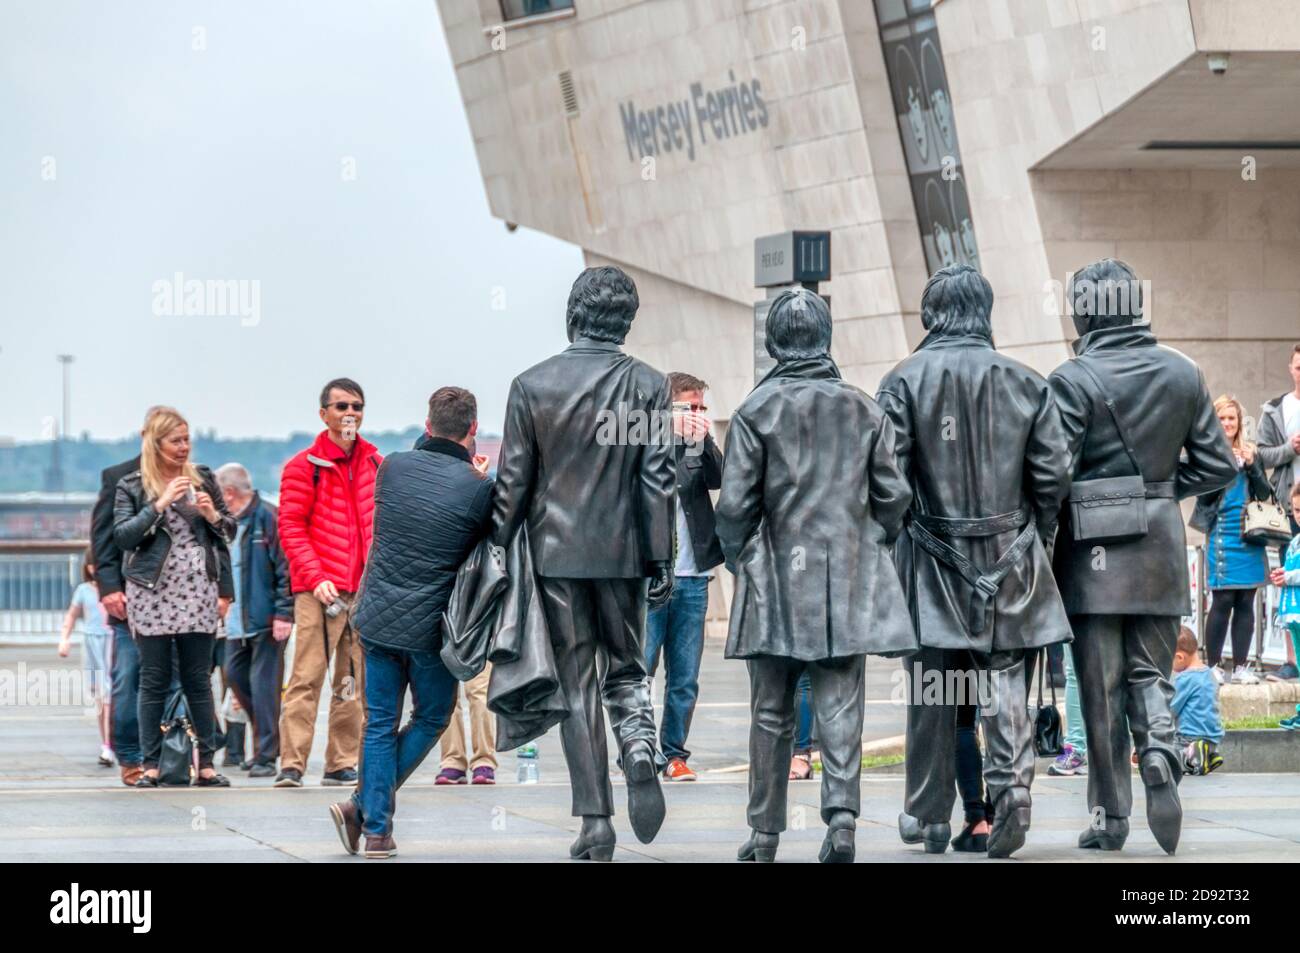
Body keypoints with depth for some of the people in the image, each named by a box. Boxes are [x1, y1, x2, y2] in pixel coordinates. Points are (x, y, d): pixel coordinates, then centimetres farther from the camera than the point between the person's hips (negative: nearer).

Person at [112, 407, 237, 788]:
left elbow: (229, 533, 15)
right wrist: (160, 504, -15)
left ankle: (206, 764, 5)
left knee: (199, 681, 3)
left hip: (198, 591, 2)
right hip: (152, 592, -2)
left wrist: (213, 516, -6)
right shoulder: (131, 486, 3)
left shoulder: (202, 478, 10)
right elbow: (123, 536, -8)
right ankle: (150, 766, 3)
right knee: (154, 681, 0)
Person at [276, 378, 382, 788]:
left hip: (366, 589, 5)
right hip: (320, 591, -5)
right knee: (307, 676, -10)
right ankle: (292, 765, -12)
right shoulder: (304, 466, -1)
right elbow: (291, 528, -5)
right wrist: (316, 577, -15)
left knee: (354, 679, 7)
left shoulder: (376, 465, 14)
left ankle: (342, 763, 13)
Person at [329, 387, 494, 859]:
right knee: (430, 719, 16)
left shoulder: (393, 467, -1)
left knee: (380, 724, 12)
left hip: (377, 619, 4)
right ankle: (363, 805, 5)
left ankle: (377, 829, 8)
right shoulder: (478, 487, -13)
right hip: (432, 626, -3)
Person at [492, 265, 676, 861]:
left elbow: (512, 482, -2)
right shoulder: (648, 386, -3)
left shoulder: (532, 386, -3)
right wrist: (662, 561, -1)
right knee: (625, 667, 17)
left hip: (555, 553, 0)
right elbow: (658, 481, -5)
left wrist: (497, 552, 7)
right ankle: (640, 748, -14)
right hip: (623, 552, 0)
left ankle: (595, 821, 0)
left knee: (577, 684, 5)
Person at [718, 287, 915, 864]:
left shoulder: (756, 411, -6)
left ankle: (765, 835, 14)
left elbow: (735, 503, -7)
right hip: (849, 578, 1)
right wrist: (874, 544, 22)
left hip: (776, 579, -1)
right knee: (840, 708, 1)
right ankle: (842, 815, -16)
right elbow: (893, 496, 5)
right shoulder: (864, 410, 3)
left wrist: (737, 558, 10)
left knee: (772, 712, 8)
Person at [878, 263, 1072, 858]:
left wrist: (898, 534, 4)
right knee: (1005, 686, 2)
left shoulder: (904, 381, -6)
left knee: (931, 695, 9)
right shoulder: (1026, 383, 0)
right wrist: (1033, 537, 14)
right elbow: (1053, 476, 0)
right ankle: (1011, 788, -17)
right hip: (1010, 560, 1)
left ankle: (932, 818, 15)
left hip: (933, 561, -1)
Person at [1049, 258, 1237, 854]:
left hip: (1094, 554, -3)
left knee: (1102, 689, 4)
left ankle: (1109, 817, 6)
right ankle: (1160, 750, -15)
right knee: (1150, 672, 14)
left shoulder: (1073, 381, -11)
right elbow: (1218, 467, 7)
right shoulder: (1184, 375, 4)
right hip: (1162, 549, 4)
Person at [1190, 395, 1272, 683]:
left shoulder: (1251, 453, 11)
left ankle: (1241, 667, 7)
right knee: (1223, 600, -8)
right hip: (1222, 536, -4)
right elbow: (1204, 498, -6)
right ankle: (1212, 665, -1)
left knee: (1245, 602, 4)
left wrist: (1251, 465, -6)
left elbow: (1265, 495, 8)